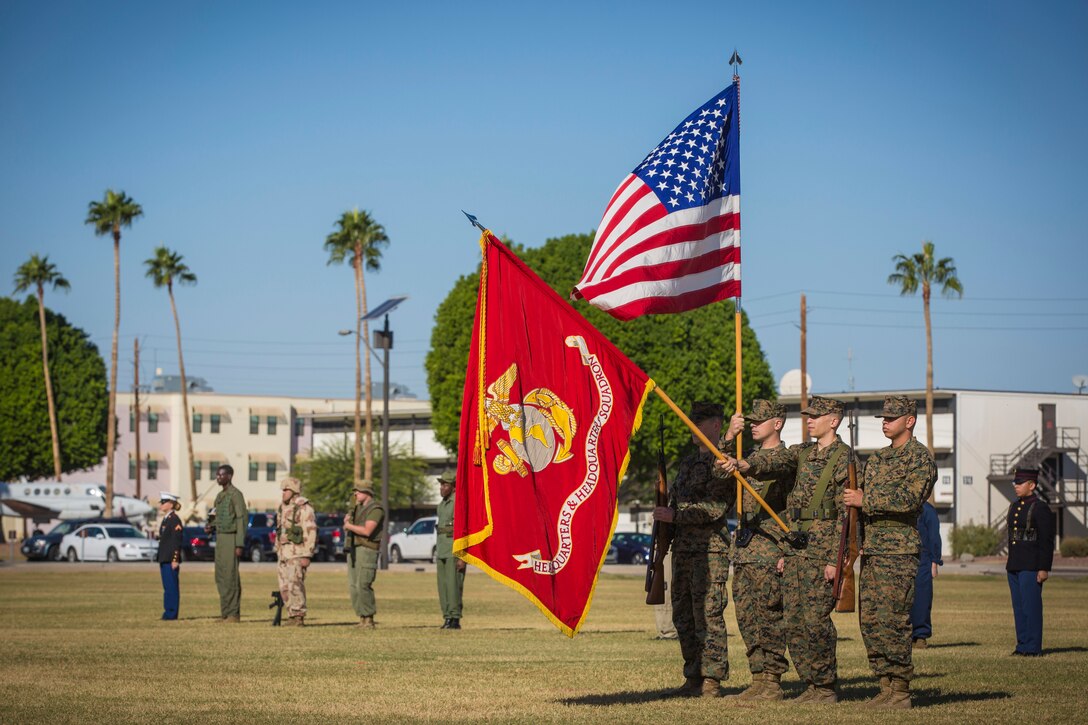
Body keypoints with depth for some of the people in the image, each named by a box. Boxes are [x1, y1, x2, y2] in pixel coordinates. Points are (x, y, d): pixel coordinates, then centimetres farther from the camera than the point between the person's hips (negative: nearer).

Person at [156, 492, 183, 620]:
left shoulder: (174, 520, -11)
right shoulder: (165, 520, 17)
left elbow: (177, 541, -16)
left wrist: (175, 560, -20)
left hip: (171, 559, -9)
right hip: (164, 559, 9)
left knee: (171, 586, -7)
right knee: (167, 587, 10)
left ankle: (172, 613, -6)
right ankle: (168, 612, 12)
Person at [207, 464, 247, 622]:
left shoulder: (235, 495, -11)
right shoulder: (220, 496, 17)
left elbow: (242, 519, -15)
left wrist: (240, 545, -20)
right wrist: (211, 527, 5)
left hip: (231, 539, -9)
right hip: (220, 539, 9)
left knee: (231, 577, -9)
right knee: (221, 578, 8)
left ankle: (234, 614, -8)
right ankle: (226, 613, 12)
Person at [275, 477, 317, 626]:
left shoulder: (304, 508, -11)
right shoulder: (283, 508, 16)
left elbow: (311, 532, -15)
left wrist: (307, 556, -19)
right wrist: (278, 553, 19)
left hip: (297, 553, -9)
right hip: (284, 552, 9)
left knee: (295, 585, -13)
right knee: (285, 586, 6)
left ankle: (298, 617, -8)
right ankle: (292, 615, 11)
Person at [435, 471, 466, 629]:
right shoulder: (442, 505, 17)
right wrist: (437, 552, 20)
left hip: (455, 550, -9)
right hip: (442, 549, 9)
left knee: (453, 584, -11)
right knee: (443, 585, 7)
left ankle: (455, 619, -9)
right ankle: (447, 617, 11)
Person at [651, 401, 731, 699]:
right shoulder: (687, 462, 19)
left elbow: (717, 507, -16)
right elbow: (674, 499, 27)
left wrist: (676, 516, -17)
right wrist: (663, 517, 8)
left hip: (710, 548, -9)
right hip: (682, 548, 9)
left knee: (708, 615, -9)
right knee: (684, 615, 10)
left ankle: (711, 681, -7)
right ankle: (693, 677, 16)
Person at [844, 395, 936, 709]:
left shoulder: (920, 457, -5)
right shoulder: (876, 458, 20)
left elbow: (910, 499, -19)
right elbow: (860, 502, 25)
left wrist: (865, 501, -15)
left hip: (898, 553, -8)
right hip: (871, 551, 8)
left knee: (892, 623, -10)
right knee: (870, 622, 6)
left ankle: (901, 692, -6)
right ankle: (885, 688, 10)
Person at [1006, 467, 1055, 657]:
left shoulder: (1041, 508, -10)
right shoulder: (1015, 507, 16)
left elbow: (1047, 541, -12)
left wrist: (1044, 568, -16)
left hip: (1031, 566, -8)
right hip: (1014, 566, 8)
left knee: (1031, 606, -7)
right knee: (1018, 606, 10)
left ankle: (1033, 648, -4)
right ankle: (1022, 645, 15)